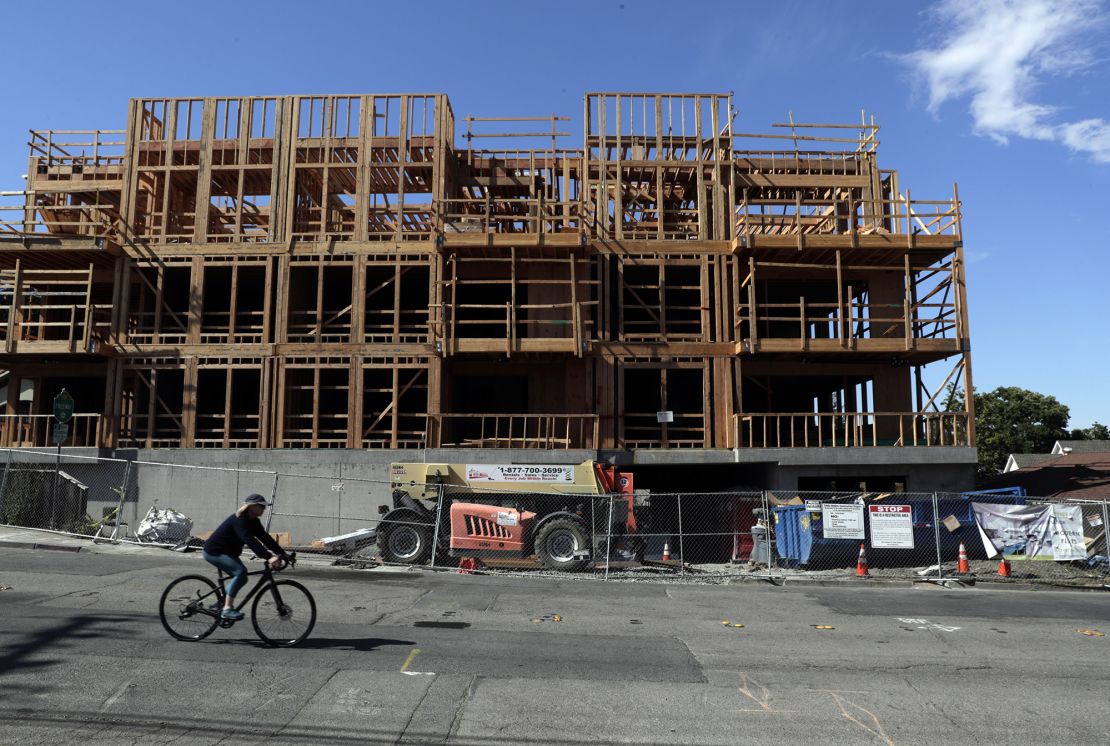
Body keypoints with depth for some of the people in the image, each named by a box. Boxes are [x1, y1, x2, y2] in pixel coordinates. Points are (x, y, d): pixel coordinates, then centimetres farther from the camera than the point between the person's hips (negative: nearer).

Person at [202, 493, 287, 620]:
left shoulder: (253, 521, 1)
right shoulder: (239, 520, -28)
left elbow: (265, 538, -1)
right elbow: (250, 541, -39)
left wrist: (282, 553, -11)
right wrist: (268, 557, -48)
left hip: (227, 552, 10)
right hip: (214, 551, -10)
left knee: (241, 577, 7)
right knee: (240, 571, -25)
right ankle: (227, 609, -20)